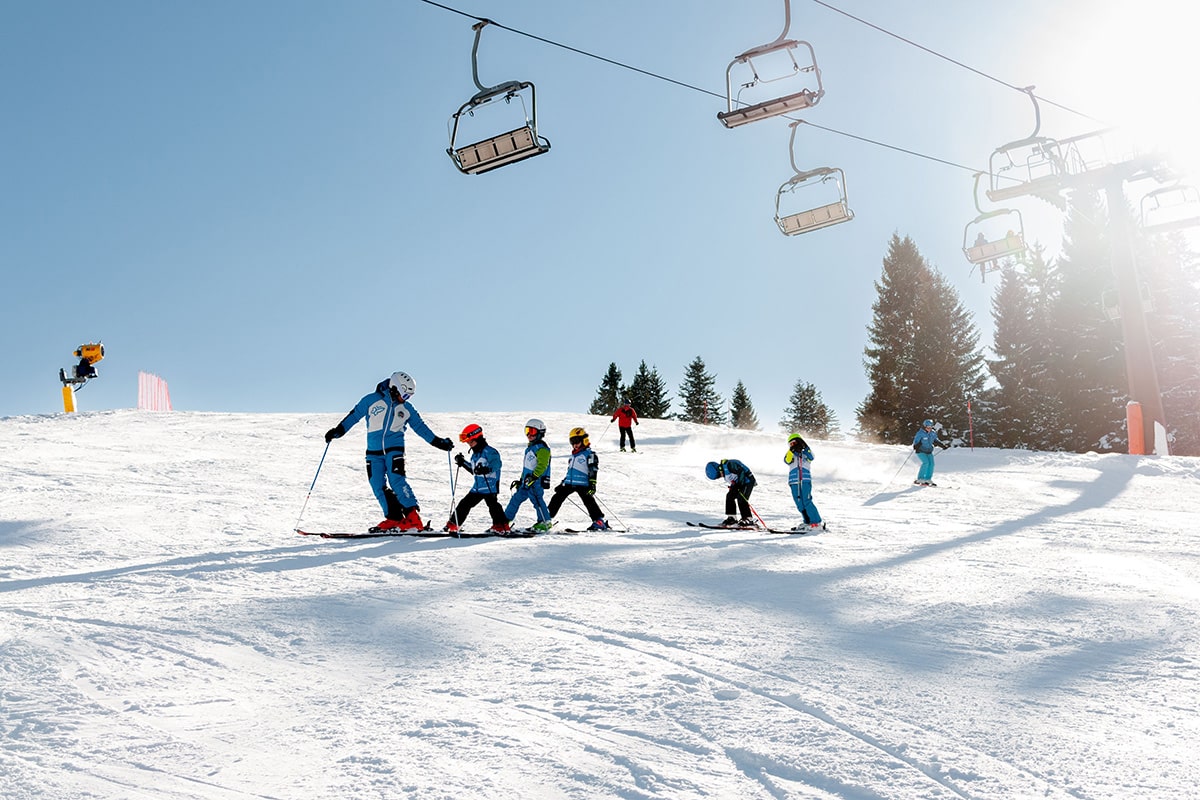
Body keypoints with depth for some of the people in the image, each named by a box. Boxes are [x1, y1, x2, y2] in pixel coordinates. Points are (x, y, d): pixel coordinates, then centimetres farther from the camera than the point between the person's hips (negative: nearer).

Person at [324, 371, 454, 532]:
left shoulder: (406, 408, 7)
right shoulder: (372, 400, 0)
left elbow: (420, 427, 13)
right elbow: (354, 415, 6)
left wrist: (438, 442, 6)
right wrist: (337, 431, -1)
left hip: (394, 449, -1)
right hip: (374, 451, 1)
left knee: (396, 480, -18)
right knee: (378, 485, -4)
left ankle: (413, 517, -18)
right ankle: (393, 518, 3)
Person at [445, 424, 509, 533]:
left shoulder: (489, 451, -11)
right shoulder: (475, 454, 17)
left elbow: (497, 463, -24)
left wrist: (487, 469, -40)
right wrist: (462, 463, 23)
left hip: (490, 486, -9)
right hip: (477, 486, 9)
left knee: (492, 504, -14)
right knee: (465, 504, 10)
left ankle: (501, 526, -7)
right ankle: (453, 524, 17)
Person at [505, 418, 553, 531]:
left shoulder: (542, 448, -11)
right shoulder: (530, 447, 20)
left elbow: (542, 465, -21)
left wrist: (533, 476, -28)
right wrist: (521, 479, 26)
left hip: (537, 480, -10)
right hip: (527, 480, 10)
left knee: (537, 499, -15)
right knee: (516, 498, 12)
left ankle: (545, 522, -9)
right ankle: (506, 520, 20)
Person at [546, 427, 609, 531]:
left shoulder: (589, 454, -2)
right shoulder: (572, 456, 22)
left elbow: (593, 471, -9)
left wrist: (592, 485, -18)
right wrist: (562, 483, 28)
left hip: (582, 483, -7)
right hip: (569, 483, 7)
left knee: (589, 501, -15)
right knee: (556, 499, 4)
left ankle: (599, 521, -13)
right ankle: (547, 519, 11)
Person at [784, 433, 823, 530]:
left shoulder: (806, 454, 11)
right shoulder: (791, 455, 16)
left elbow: (811, 457, -11)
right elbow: (787, 460, -6)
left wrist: (805, 447, -21)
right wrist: (791, 451, -22)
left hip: (805, 481, -3)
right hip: (794, 482, 3)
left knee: (807, 501, -14)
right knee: (799, 503, 2)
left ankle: (816, 522, -12)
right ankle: (807, 522, 9)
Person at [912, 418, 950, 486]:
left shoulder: (933, 433, 3)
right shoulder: (920, 433, -16)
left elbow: (935, 441, 18)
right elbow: (916, 441, -14)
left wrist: (943, 446, 18)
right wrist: (915, 446, -35)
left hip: (929, 452, 6)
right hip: (921, 451, -6)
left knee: (931, 464, -7)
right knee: (926, 463, -21)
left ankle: (928, 479, 4)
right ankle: (920, 479, -15)